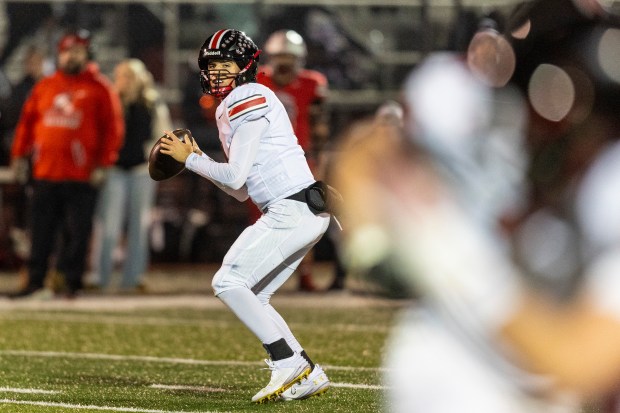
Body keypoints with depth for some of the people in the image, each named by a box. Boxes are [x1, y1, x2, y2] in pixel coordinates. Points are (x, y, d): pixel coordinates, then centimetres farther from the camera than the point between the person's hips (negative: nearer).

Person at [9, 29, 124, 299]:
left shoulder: (99, 88, 1)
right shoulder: (44, 87, 13)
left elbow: (112, 127, -2)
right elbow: (27, 122, 17)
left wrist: (103, 164, -8)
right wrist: (20, 155, 11)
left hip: (81, 175, -4)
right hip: (45, 173, 4)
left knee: (76, 232, -2)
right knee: (41, 230, 5)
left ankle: (73, 283, 4)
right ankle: (35, 281, 9)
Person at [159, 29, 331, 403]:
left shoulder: (250, 99, -8)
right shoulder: (231, 109, 22)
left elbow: (235, 177, -14)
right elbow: (242, 192, 22)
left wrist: (189, 159, -1)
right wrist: (198, 159, 17)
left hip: (292, 210, -10)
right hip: (306, 213, 10)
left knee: (229, 282, -11)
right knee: (252, 298, 12)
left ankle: (288, 362, -14)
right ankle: (308, 375, 9)